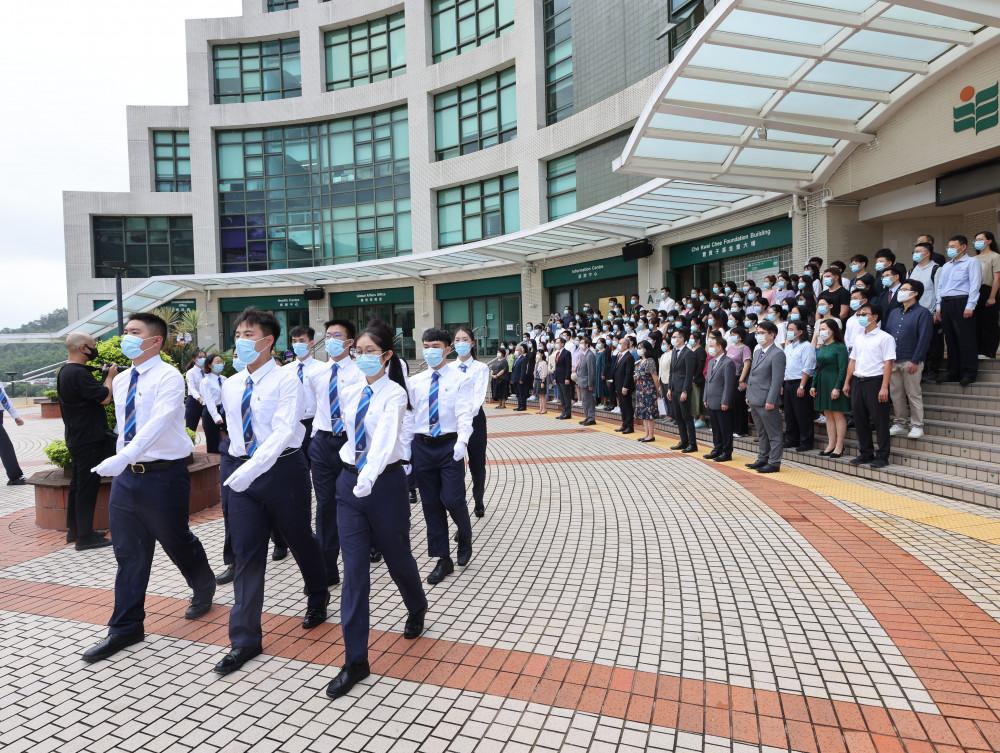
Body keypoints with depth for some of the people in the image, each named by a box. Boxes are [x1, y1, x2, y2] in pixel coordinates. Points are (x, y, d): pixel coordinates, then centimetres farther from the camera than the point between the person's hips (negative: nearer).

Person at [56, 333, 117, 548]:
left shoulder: (66, 371, 12)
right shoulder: (78, 373, -22)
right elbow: (104, 398, -20)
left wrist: (106, 377, 6)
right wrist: (110, 376, -7)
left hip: (77, 438, 10)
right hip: (88, 440, -10)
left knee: (78, 484, 16)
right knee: (88, 486, -4)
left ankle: (74, 530, 26)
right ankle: (85, 536, 1)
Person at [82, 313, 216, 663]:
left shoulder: (168, 377, -15)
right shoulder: (120, 381, 9)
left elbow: (159, 422, -28)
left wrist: (123, 457, -38)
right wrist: (122, 463, 17)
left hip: (164, 475, -6)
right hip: (126, 474, 7)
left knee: (177, 542, 10)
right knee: (128, 553, 10)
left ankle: (204, 588, 39)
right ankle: (125, 628, 20)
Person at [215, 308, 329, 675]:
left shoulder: (287, 379, -14)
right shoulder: (230, 386, 6)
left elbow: (284, 432, -23)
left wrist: (250, 468, -31)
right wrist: (233, 465, 17)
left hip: (283, 470, -5)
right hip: (241, 472, 5)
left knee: (301, 541, 14)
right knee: (246, 554, 3)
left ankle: (318, 600, 42)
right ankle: (244, 639, 13)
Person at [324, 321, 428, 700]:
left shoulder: (395, 394, -14)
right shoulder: (350, 392, 5)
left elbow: (386, 436, -31)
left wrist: (369, 476, -46)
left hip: (385, 482, -4)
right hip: (350, 481, 5)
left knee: (397, 557, 13)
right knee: (354, 570, 0)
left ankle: (417, 610, 46)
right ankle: (355, 660, 8)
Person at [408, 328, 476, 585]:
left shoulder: (461, 380, -3)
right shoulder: (415, 382, 9)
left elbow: (465, 414, -14)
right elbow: (409, 416, 9)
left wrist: (462, 441, -31)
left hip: (449, 445, -4)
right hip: (422, 446, 4)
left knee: (452, 499, -8)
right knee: (430, 504, 8)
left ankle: (465, 537, 27)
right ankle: (443, 559, 21)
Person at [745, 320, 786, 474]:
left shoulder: (777, 354, -12)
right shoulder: (757, 351, 15)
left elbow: (777, 380, -17)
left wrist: (770, 401, -20)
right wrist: (748, 395, 15)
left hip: (766, 402, -9)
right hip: (754, 400, 9)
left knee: (774, 434, 1)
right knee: (761, 433, 18)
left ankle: (774, 463, 6)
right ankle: (762, 459, 28)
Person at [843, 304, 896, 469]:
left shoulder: (884, 337, -6)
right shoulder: (858, 338, 15)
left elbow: (888, 363, -12)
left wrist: (884, 387, -18)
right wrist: (847, 383, 13)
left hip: (875, 381, -7)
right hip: (858, 381, 7)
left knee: (880, 421, 0)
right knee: (860, 420, 10)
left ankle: (882, 456, 8)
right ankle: (866, 453, 21)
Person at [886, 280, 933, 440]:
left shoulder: (922, 313, -4)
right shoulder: (894, 313, 16)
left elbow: (924, 338, -11)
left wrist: (915, 361, -17)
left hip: (910, 362, -6)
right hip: (893, 361, 6)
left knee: (913, 395, -1)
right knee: (895, 394, 9)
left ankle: (917, 426, 7)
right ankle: (899, 423, 18)